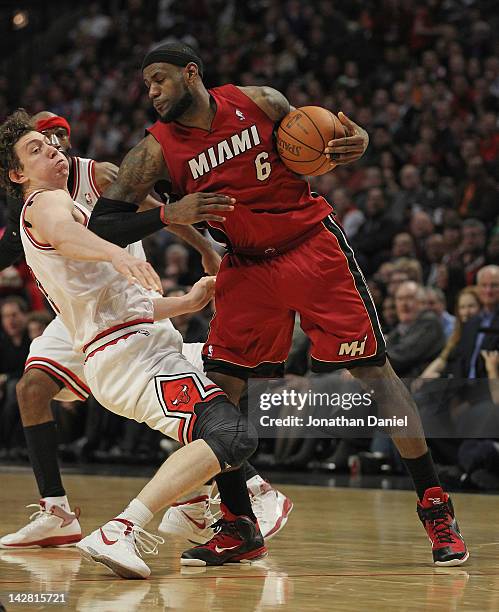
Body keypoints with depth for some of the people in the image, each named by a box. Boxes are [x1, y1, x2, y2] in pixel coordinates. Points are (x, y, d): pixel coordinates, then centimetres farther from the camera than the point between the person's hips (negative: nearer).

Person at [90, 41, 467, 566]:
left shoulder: (257, 103, -7)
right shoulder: (157, 150, -7)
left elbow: (315, 148, 7)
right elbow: (106, 221, -13)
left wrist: (354, 144, -16)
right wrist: (168, 214, -29)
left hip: (314, 247, -2)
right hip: (248, 267, 3)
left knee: (372, 369, -5)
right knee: (218, 386, -5)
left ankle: (435, 508, 0)